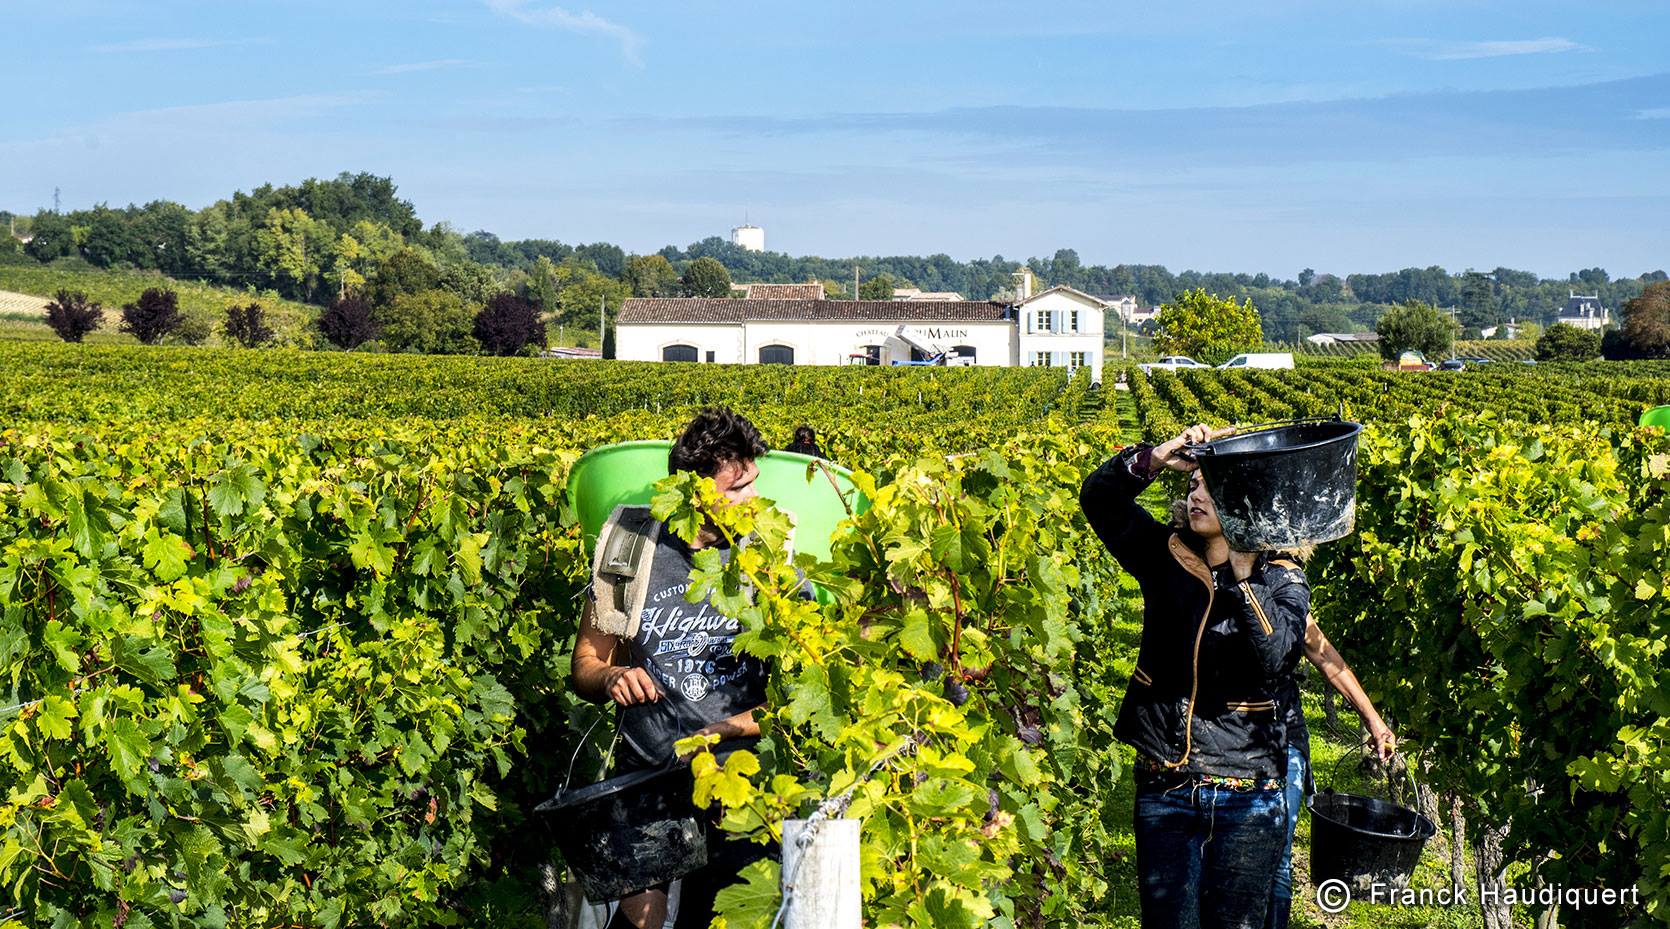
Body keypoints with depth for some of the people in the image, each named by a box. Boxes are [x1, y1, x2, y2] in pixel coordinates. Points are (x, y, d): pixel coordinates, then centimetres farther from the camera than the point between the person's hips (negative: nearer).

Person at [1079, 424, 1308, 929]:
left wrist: (1243, 575, -30)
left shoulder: (1282, 579, -5)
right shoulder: (1164, 557, 2)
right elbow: (1098, 498, -8)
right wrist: (1153, 459, -23)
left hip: (1247, 797, -2)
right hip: (1164, 789, 2)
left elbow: (1273, 658, -22)